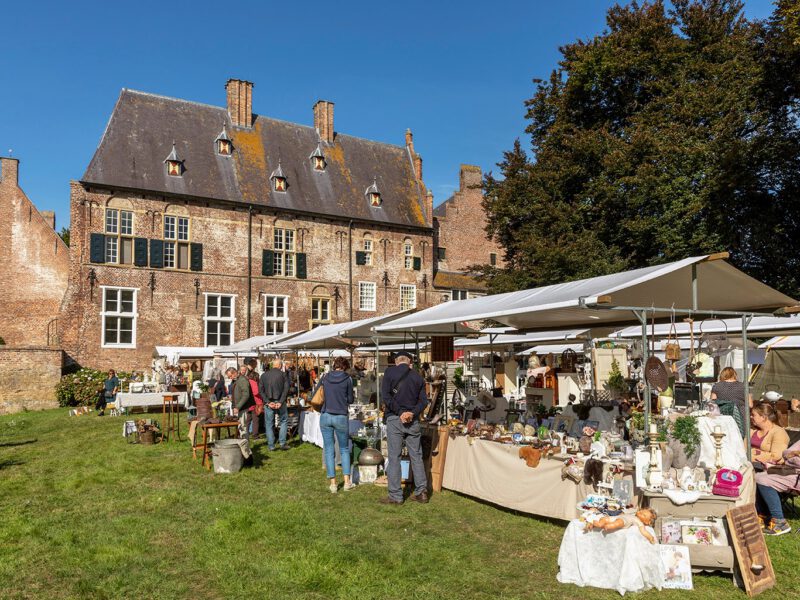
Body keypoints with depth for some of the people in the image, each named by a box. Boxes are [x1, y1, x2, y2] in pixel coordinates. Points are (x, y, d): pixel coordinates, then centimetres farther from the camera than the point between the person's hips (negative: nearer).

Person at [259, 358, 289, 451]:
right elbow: (286, 389, -9)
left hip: (268, 402, 2)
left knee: (269, 424, 9)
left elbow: (261, 390, -1)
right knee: (283, 421, 14)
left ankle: (271, 445, 11)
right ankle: (282, 443, 7)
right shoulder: (282, 374, -2)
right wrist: (280, 402, -10)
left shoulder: (264, 375, 4)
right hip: (279, 401, -2)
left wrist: (268, 402, -6)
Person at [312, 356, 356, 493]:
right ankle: (347, 482, 11)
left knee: (329, 450, 9)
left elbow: (314, 396, 11)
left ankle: (333, 483, 10)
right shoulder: (347, 379, -4)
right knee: (344, 449, 14)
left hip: (325, 416, 2)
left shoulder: (325, 377, 3)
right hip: (341, 417, -1)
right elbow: (350, 400, 2)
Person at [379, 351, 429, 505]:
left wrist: (400, 412, -12)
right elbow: (424, 401, 3)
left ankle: (395, 496, 6)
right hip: (413, 421, 3)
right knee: (416, 457, 11)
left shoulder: (390, 372, -2)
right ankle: (421, 492, 14)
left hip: (395, 419, -3)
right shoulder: (417, 376, 9)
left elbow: (385, 396, -11)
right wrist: (413, 413, -9)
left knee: (394, 458, 2)